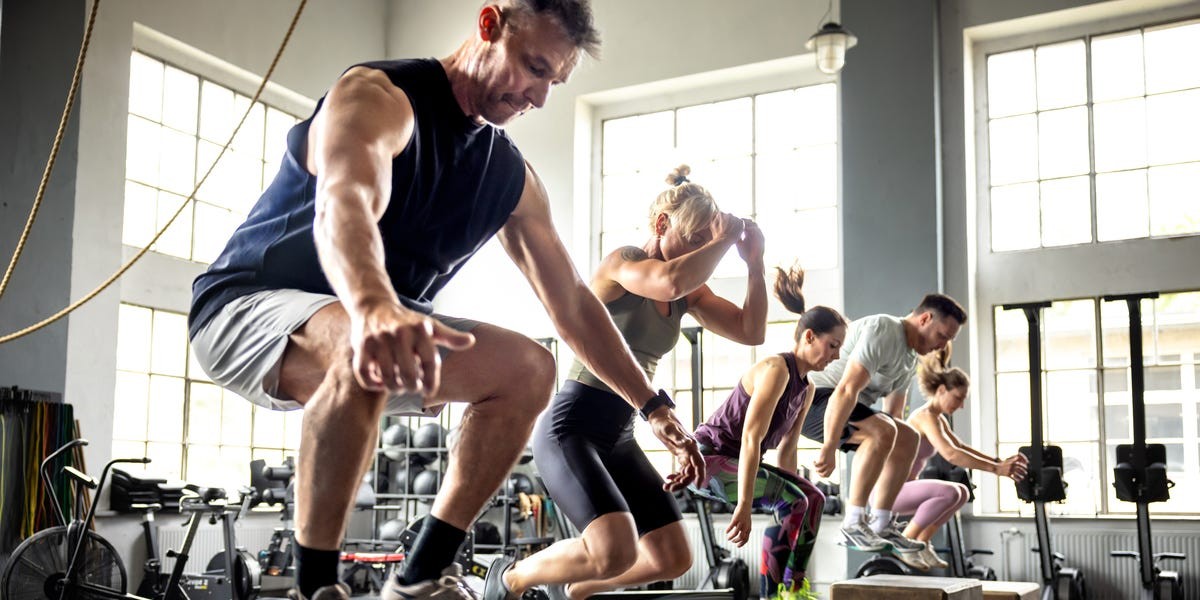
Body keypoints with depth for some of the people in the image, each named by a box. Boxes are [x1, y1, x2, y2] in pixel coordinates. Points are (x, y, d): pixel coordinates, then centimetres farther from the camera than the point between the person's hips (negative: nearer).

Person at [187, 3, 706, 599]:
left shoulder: (512, 177, 3)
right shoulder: (379, 97, -19)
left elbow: (571, 302, 9)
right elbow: (342, 204, -42)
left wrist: (653, 406, 7)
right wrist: (375, 308, -63)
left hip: (370, 319, 8)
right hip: (246, 306, -7)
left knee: (528, 368, -6)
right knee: (368, 349, -39)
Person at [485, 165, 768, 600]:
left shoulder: (689, 292, 11)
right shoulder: (622, 262, -12)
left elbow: (751, 331, 7)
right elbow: (670, 281, -34)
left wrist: (754, 261, -4)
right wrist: (724, 239, -19)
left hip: (619, 437, 8)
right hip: (571, 426, -8)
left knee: (673, 558, 5)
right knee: (616, 552, -27)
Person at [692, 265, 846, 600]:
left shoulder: (806, 387, 9)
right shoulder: (776, 369, -20)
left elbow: (787, 448, 14)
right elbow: (750, 438, -27)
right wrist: (744, 506, -30)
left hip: (733, 461, 10)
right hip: (708, 458, -10)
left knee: (811, 497, 11)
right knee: (792, 502, -23)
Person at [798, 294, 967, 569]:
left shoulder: (910, 357, 12)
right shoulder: (882, 332, -21)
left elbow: (894, 412, 18)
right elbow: (847, 391, -31)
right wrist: (829, 447, -36)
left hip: (845, 404, 11)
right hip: (814, 398, -11)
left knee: (908, 438, 9)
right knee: (881, 431, -30)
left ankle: (880, 526, 8)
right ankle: (854, 523, -21)